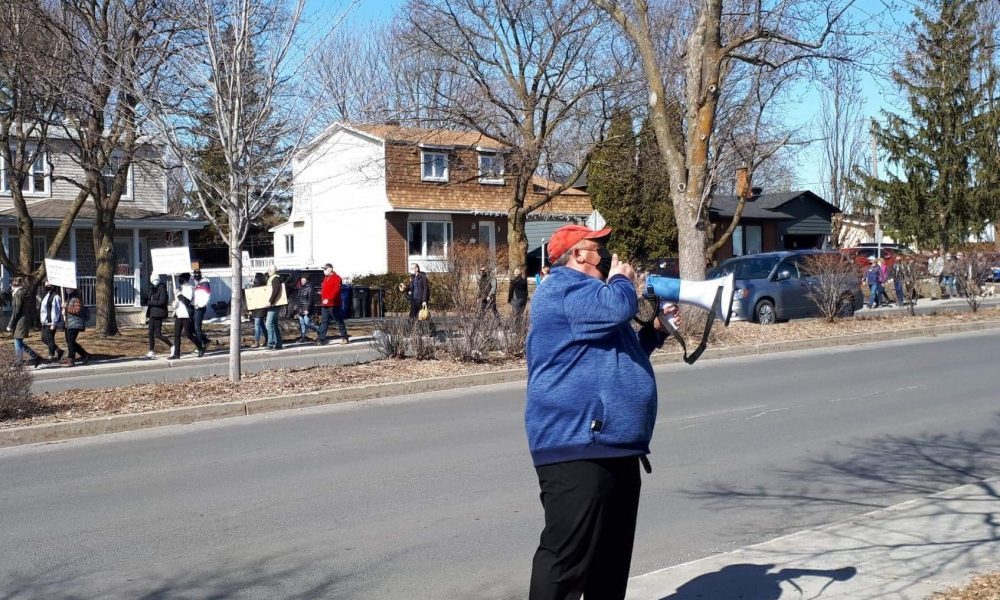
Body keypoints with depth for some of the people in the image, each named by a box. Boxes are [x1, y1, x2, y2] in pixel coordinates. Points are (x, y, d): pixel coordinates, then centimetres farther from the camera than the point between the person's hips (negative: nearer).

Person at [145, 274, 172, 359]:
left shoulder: (162, 289, -11)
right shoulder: (153, 290, 14)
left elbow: (161, 302, -21)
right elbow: (149, 300, 19)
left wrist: (150, 302, -12)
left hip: (158, 314, -8)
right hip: (152, 314, 8)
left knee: (158, 334, -8)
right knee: (150, 333, 6)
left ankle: (172, 346, 7)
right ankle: (151, 352, 10)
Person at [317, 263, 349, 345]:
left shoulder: (336, 278, -9)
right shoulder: (325, 278, 18)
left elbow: (336, 291, -20)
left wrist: (328, 299, -27)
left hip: (333, 304, -8)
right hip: (325, 304, 8)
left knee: (339, 321, 1)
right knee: (324, 322, 2)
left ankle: (344, 337, 10)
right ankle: (321, 339, -1)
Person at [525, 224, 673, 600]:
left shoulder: (586, 292, 25)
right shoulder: (563, 287, -8)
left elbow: (619, 356, 36)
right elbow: (617, 308, -26)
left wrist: (656, 331, 22)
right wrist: (621, 279, -4)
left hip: (612, 448, 11)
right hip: (577, 448, -11)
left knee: (611, 557, 18)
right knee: (566, 557, -11)